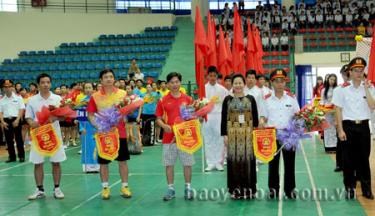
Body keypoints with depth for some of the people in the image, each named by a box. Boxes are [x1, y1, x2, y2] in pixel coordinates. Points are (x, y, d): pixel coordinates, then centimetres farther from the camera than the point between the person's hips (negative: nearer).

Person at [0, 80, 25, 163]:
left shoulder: (18, 97, 1)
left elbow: (21, 109, -3)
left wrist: (17, 120, -13)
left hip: (16, 120, -3)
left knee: (19, 139, -1)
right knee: (9, 140, 6)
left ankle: (21, 156, 6)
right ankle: (12, 156, 14)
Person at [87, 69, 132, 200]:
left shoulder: (122, 94, 2)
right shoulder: (95, 97, 0)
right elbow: (90, 115, 2)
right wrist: (97, 125, -14)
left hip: (120, 133, 1)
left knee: (123, 160, 6)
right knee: (103, 162, 6)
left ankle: (124, 186, 17)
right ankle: (105, 188, 18)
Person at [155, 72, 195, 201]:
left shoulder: (187, 99, 3)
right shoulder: (163, 101, 2)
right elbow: (158, 118, 5)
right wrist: (164, 126, -13)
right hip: (168, 137, 0)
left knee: (187, 163, 4)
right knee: (169, 164, 5)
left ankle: (188, 188, 16)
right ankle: (170, 189, 16)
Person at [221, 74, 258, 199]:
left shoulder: (250, 99, 6)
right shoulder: (228, 99, 4)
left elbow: (255, 118, 7)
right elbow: (224, 118, 4)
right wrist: (224, 135, -1)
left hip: (248, 133, 0)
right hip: (232, 133, 0)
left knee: (248, 158, -1)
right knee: (234, 158, 0)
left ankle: (248, 188, 10)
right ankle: (235, 189, 9)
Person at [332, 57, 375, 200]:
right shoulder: (343, 89, -3)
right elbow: (338, 110, -2)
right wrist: (340, 130, -7)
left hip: (363, 126, 1)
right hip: (348, 126, -1)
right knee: (349, 159, 5)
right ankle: (350, 188, 16)